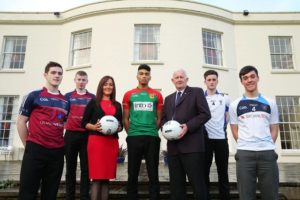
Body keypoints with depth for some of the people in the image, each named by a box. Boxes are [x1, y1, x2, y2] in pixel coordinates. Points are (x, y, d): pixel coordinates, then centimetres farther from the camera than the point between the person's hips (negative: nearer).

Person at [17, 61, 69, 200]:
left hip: (57, 152, 4)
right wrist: (28, 145, 1)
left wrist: (60, 143, 9)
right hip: (35, 149, -3)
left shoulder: (65, 101, 12)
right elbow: (21, 122, 2)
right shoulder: (34, 96, 2)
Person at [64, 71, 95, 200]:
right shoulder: (68, 96, 11)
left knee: (85, 168, 2)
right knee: (70, 167, 7)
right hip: (71, 134, 1)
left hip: (87, 135, 0)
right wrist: (63, 126, -1)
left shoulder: (92, 97, 10)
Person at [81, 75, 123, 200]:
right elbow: (84, 123, 3)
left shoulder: (117, 105, 16)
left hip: (112, 142, 3)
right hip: (96, 141, -3)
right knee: (96, 177, -4)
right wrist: (94, 127, -15)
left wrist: (118, 128, -4)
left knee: (107, 177, 7)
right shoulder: (93, 102, 7)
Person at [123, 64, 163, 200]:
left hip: (152, 137, 0)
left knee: (153, 173, 6)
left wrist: (152, 131, 2)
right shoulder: (129, 95, 8)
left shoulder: (157, 95, 8)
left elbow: (159, 118, 9)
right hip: (134, 137, 0)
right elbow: (125, 118, 8)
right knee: (133, 173, 7)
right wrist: (131, 133, 0)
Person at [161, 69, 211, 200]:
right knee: (176, 183, 11)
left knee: (197, 182, 0)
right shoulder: (168, 98, 23)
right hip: (173, 146, 6)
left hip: (191, 145, -5)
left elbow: (205, 114, -5)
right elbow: (164, 118, 22)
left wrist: (188, 126, -16)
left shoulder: (196, 92, 5)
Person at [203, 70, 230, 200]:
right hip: (205, 138, -1)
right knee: (205, 170, 4)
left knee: (223, 171, 7)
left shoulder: (225, 98, 9)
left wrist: (223, 127, 8)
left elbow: (228, 116, 18)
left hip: (221, 138, 1)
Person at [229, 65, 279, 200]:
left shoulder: (270, 103, 11)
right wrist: (245, 145, -3)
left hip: (268, 152, 1)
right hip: (244, 153, -1)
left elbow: (274, 129, 10)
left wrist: (268, 145, -1)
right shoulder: (235, 105, 7)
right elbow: (235, 130, 7)